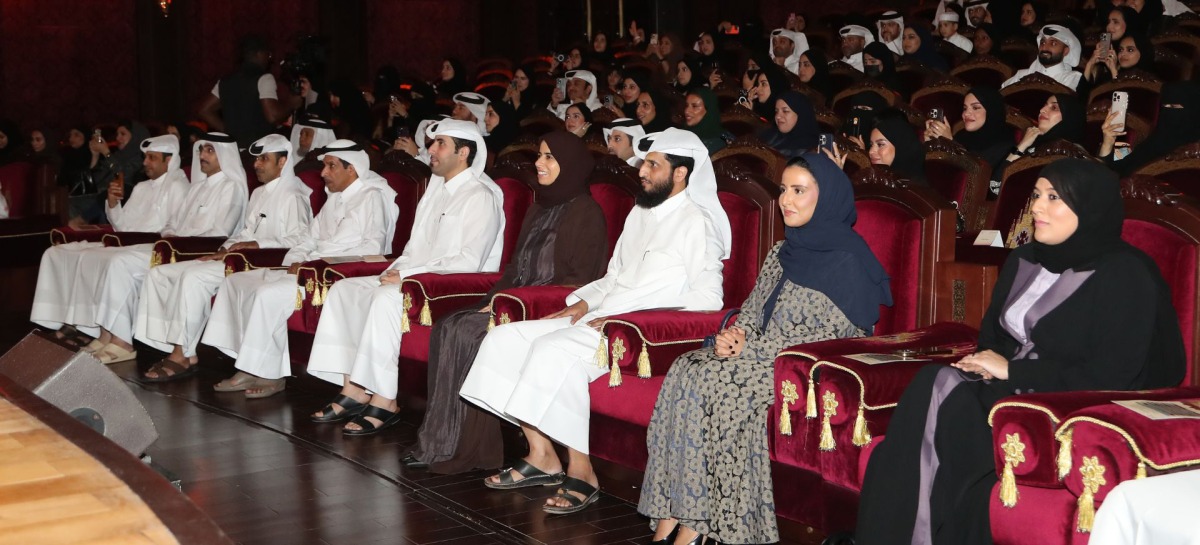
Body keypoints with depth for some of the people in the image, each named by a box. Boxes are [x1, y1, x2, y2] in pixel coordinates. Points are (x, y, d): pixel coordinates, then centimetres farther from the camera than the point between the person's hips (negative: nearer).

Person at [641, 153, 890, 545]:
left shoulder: (848, 261, -9)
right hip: (764, 357, 7)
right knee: (685, 370, -19)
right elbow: (752, 310, 18)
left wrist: (752, 347, -15)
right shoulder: (784, 252, 16)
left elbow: (830, 334, -15)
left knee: (709, 381, -27)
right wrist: (733, 335, -6)